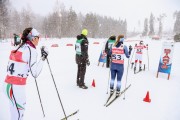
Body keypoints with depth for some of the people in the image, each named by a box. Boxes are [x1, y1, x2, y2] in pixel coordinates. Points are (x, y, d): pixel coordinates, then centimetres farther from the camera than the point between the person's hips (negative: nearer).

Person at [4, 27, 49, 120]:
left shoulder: (19, 47, 9)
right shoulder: (31, 50, -14)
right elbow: (35, 73, -16)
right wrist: (43, 58, -11)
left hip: (8, 83, 8)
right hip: (16, 86, -8)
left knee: (17, 109, 23)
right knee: (19, 111, 9)